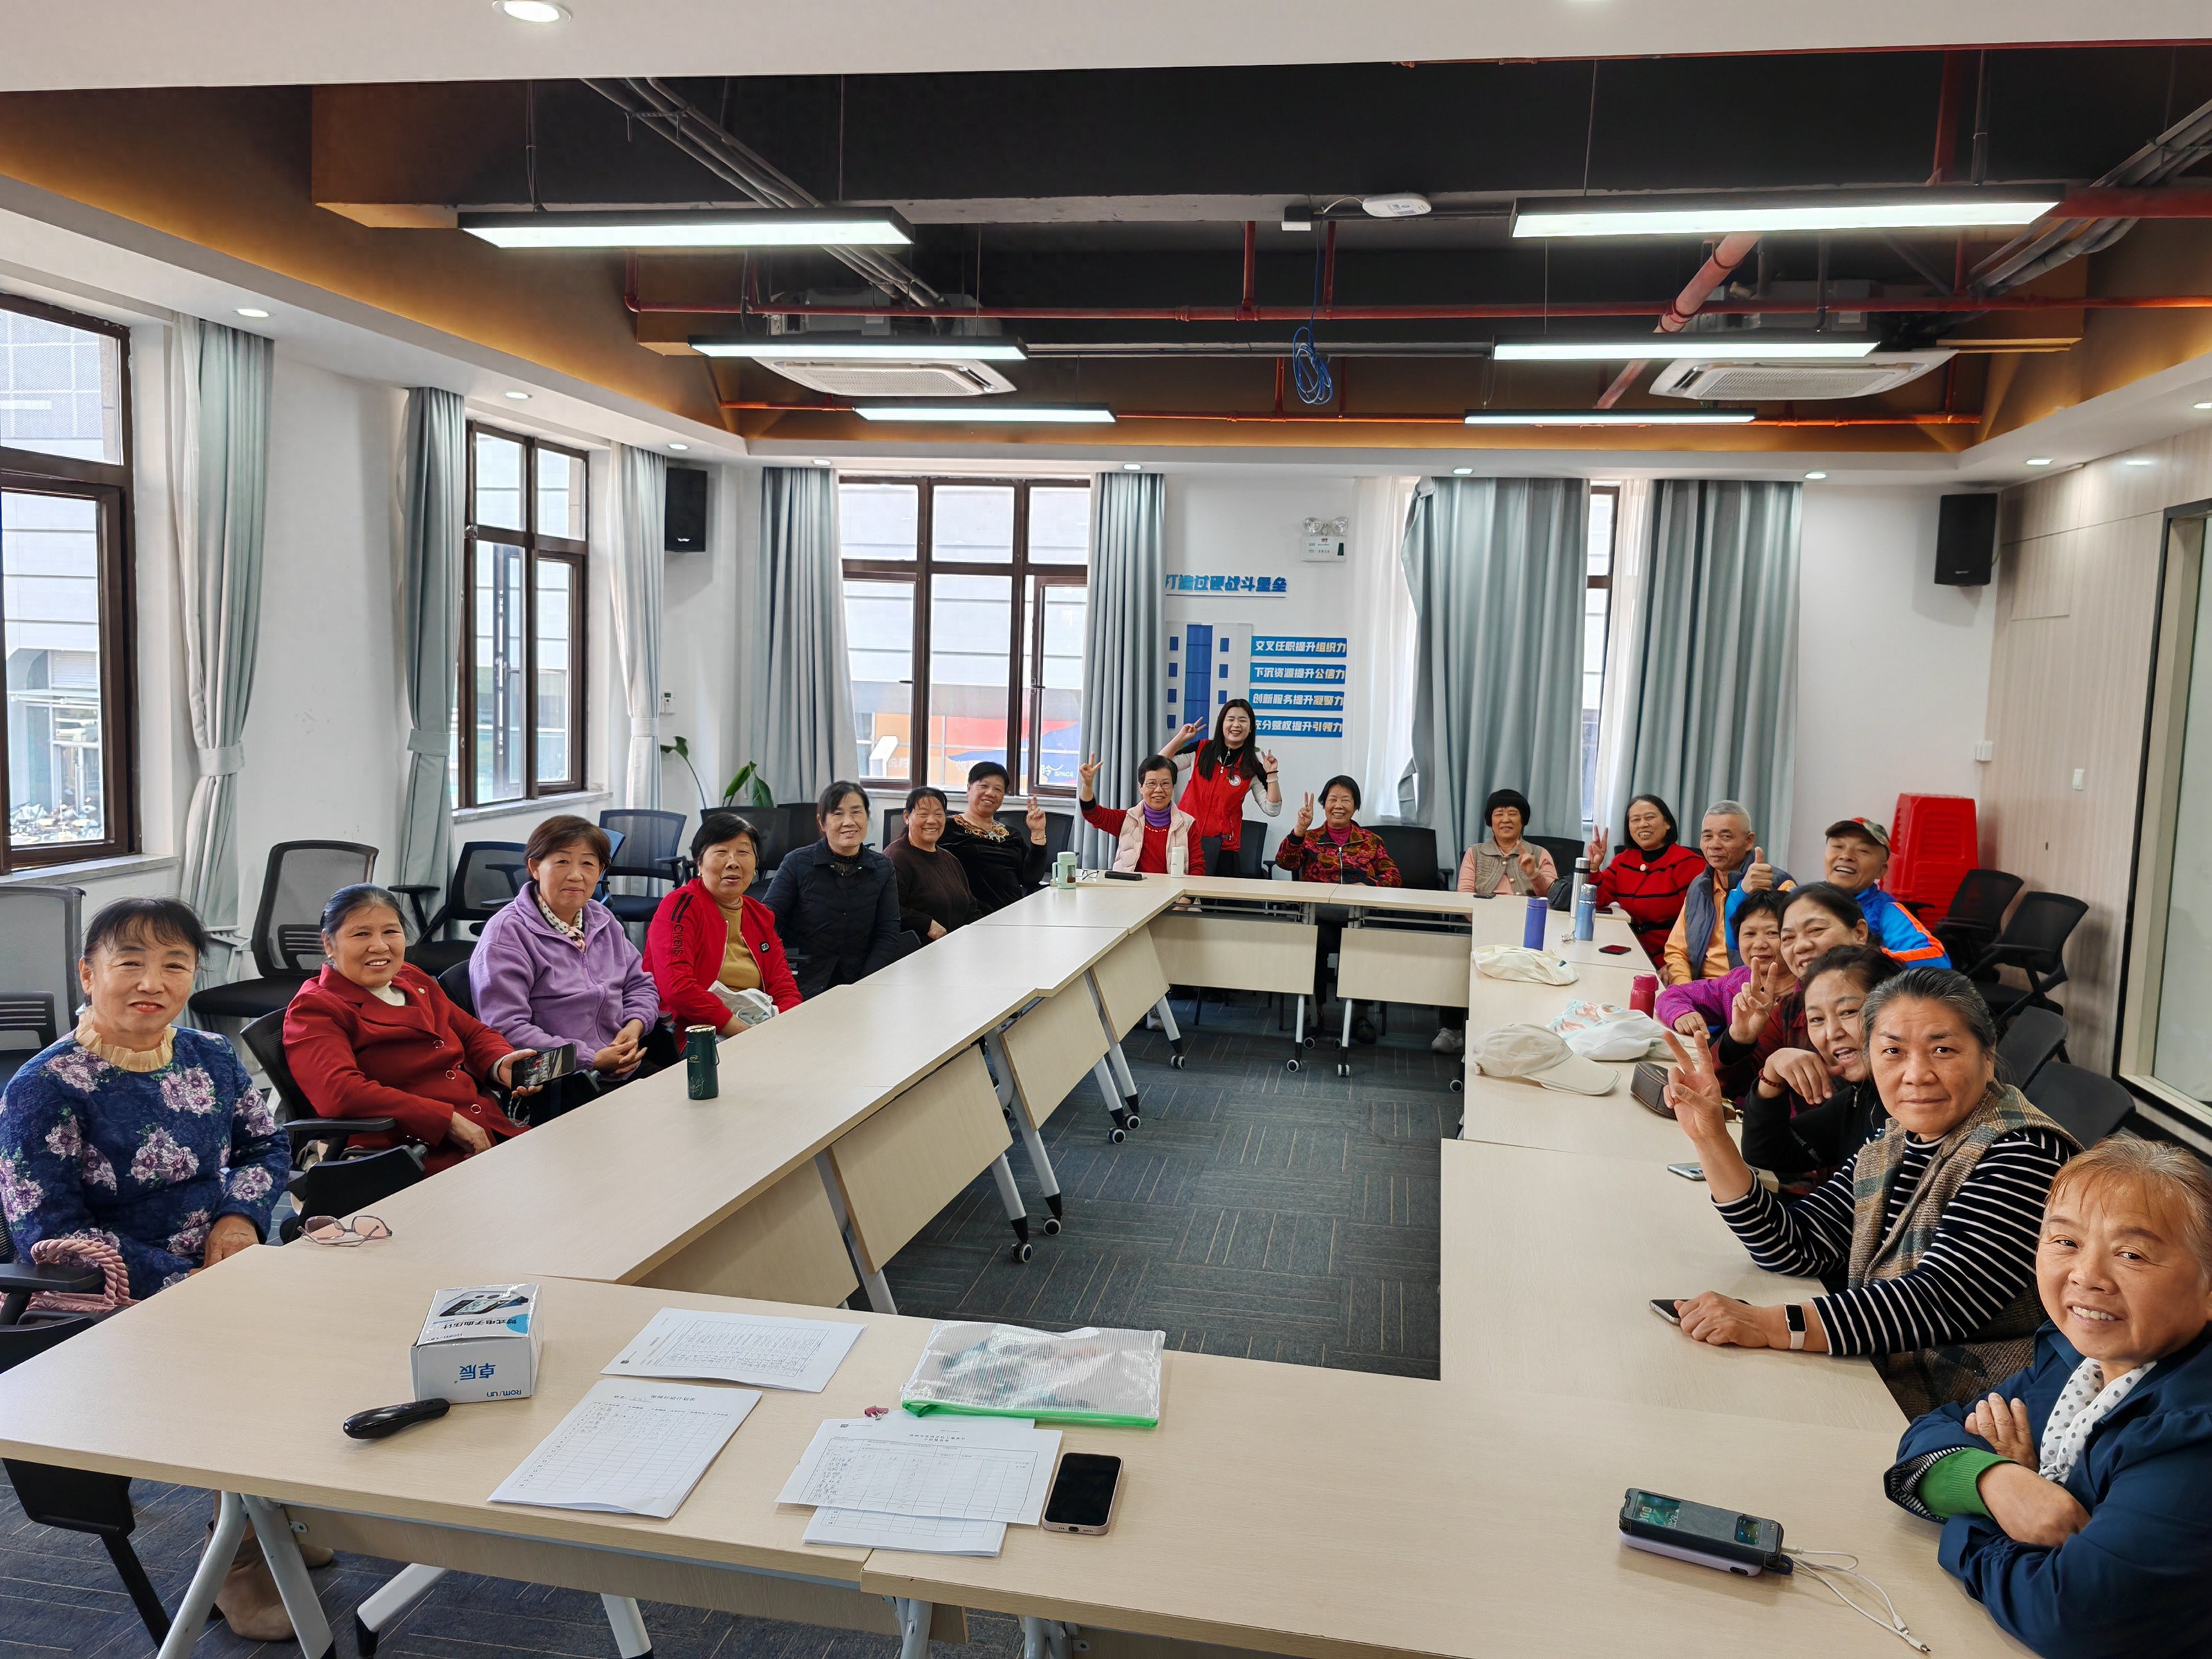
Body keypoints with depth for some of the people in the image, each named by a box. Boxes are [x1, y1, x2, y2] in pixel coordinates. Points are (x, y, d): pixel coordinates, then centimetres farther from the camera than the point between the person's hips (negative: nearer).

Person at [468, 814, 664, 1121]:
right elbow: (506, 1029, -16)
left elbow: (640, 984, 26)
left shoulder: (602, 920, 16)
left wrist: (635, 1025, 1)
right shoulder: (507, 933, -7)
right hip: (555, 1088, -7)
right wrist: (591, 1060, -18)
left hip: (625, 1069, 7)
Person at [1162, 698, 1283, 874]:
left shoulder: (1253, 767, 3)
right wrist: (1180, 738, -5)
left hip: (1223, 845, 0)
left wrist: (1272, 774, -9)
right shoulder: (1200, 750, 5)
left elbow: (1272, 809, 0)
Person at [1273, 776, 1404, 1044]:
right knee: (1318, 938, -37)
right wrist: (1299, 830, -14)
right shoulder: (1310, 838, 21)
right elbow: (1284, 862, 1)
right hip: (1319, 915, 0)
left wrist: (1369, 885, -11)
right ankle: (1314, 1009, -21)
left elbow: (1394, 876, 9)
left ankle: (1361, 1013, -23)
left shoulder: (1371, 841, 23)